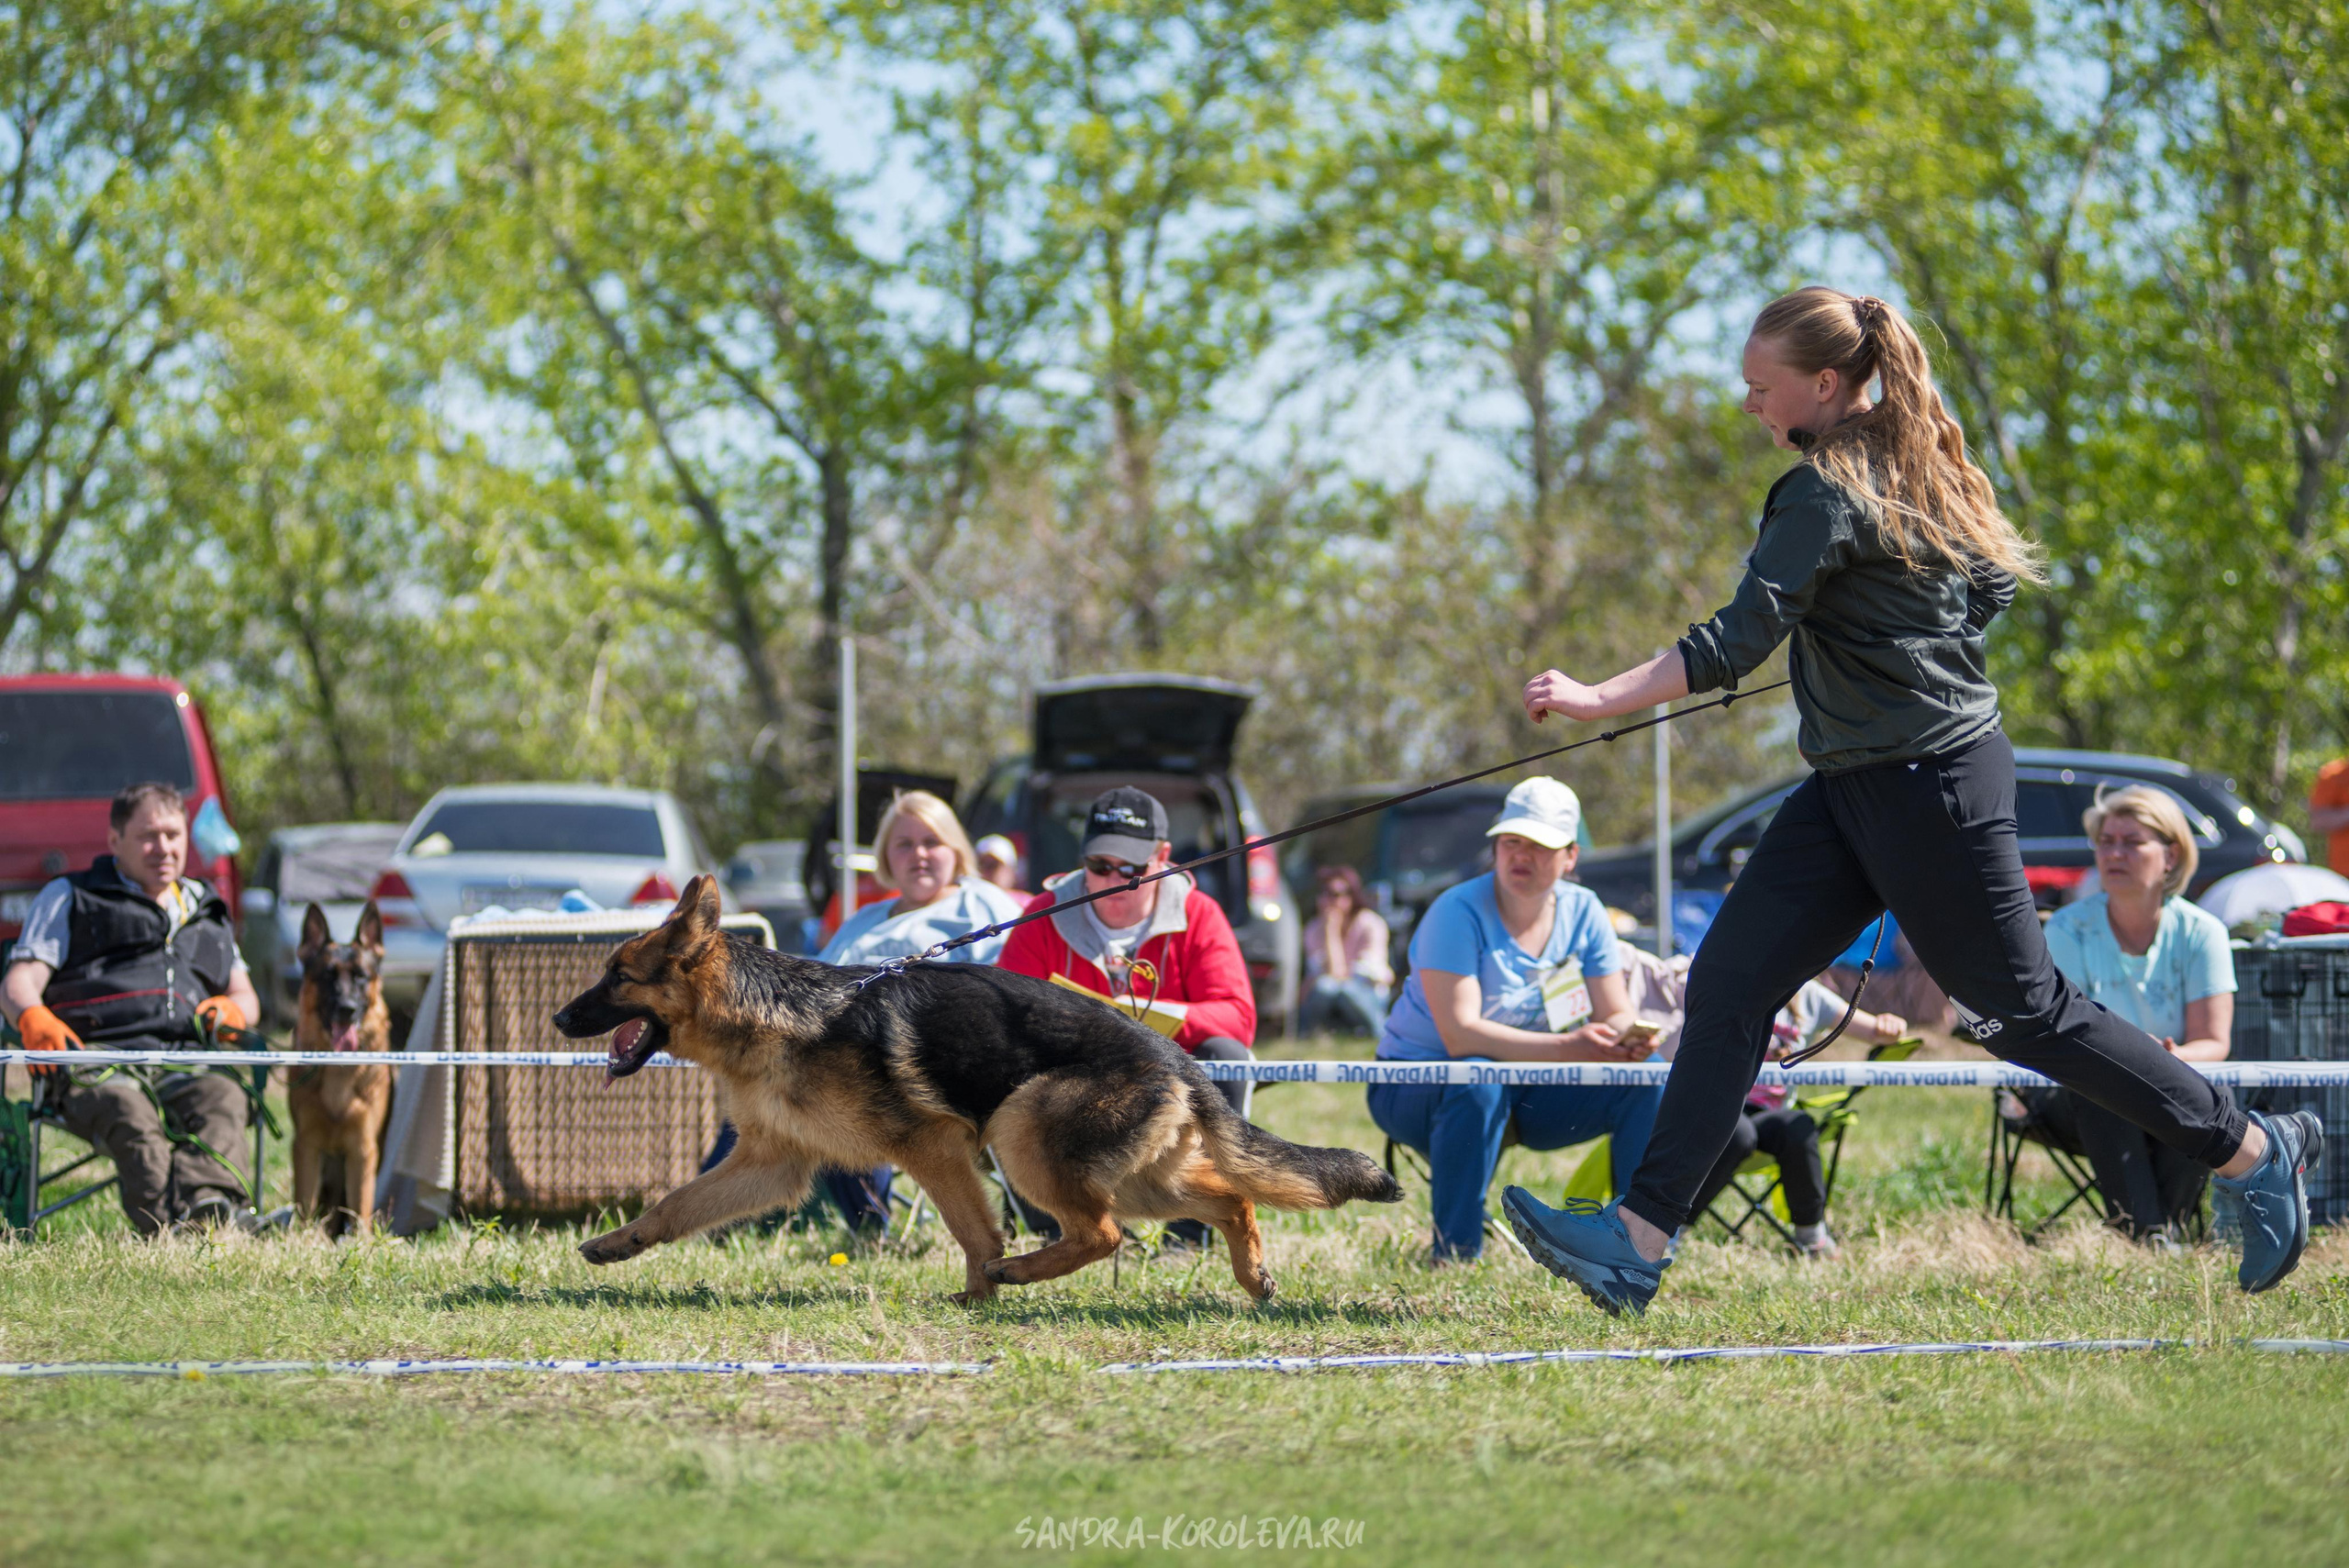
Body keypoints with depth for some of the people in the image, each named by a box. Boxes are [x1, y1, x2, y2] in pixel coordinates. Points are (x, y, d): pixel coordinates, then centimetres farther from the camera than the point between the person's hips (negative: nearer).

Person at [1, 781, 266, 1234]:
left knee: (221, 1095, -36)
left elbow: (245, 997, 36)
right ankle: (165, 1224, -64)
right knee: (127, 1111, -40)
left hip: (186, 1062, 3)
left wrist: (231, 1008, 8)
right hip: (95, 1061, -3)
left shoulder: (206, 910, 35)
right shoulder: (69, 899, 23)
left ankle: (207, 1204, -64)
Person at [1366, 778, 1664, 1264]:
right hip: (1416, 1086, -5)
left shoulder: (1582, 911, -3)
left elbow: (1616, 1017, -4)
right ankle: (1455, 1251, -31)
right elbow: (1461, 1034, -30)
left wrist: (1626, 1042, -31)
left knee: (1645, 1081, -13)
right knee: (1478, 1081, -40)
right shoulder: (1458, 913, -20)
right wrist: (1566, 1048, -39)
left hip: (1526, 1095, 5)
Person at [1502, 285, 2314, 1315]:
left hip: (1930, 787, -10)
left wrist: (1602, 700, -26)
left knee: (2022, 1009, 1)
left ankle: (2257, 1151, 15)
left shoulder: (1827, 493, -19)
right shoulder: (1922, 463, 9)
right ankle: (1638, 1240, -3)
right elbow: (1997, 579, 18)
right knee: (1728, 985, 1)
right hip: (1854, 792, 10)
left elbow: (1739, 641, -26)